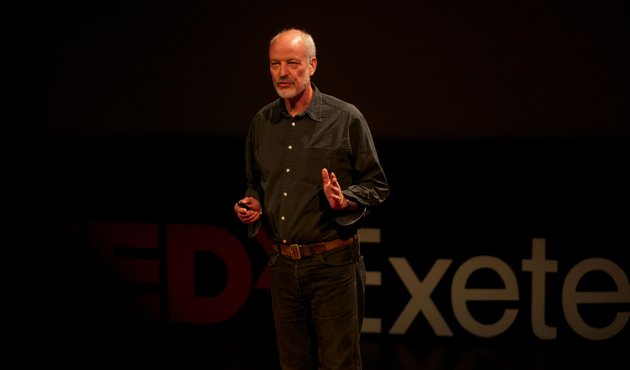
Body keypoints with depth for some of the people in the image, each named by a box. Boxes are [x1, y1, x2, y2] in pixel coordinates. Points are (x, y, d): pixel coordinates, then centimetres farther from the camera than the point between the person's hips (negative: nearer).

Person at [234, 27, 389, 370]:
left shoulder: (345, 118, -6)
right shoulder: (262, 122, 9)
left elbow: (377, 186, -2)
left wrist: (346, 201, -21)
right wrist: (252, 204, 1)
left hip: (333, 264, -5)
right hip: (283, 264, 5)